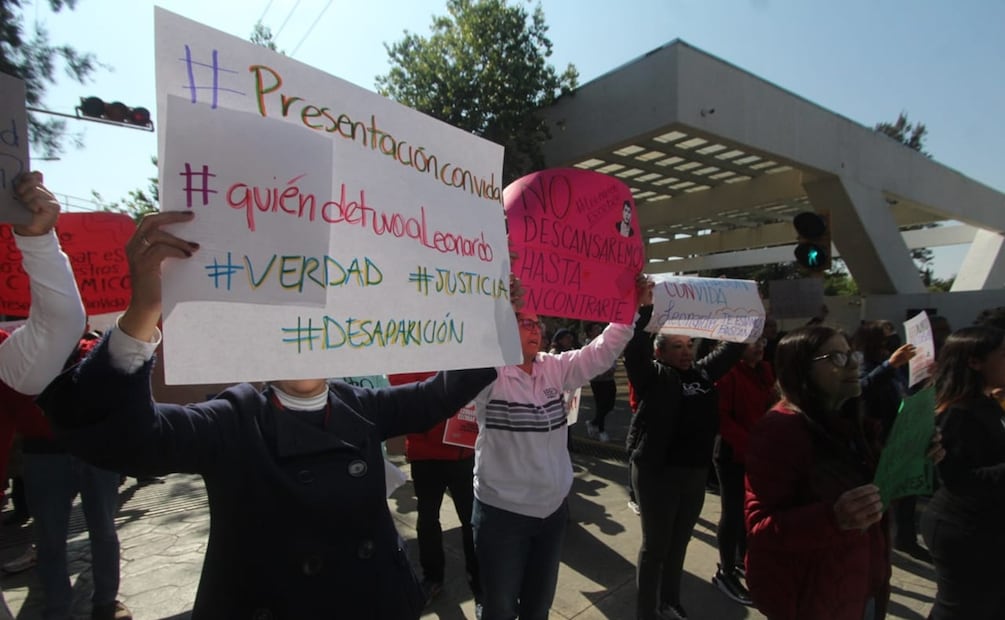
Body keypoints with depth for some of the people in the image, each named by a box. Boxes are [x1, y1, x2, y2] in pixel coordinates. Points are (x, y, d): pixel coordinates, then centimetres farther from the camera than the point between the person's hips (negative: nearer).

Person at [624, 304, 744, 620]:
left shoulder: (703, 372, 7)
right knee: (655, 545, 8)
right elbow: (635, 349, -26)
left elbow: (731, 348, 14)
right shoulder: (653, 377, -10)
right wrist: (647, 308, -36)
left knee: (679, 543, 21)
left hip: (695, 473, 6)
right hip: (658, 474, -6)